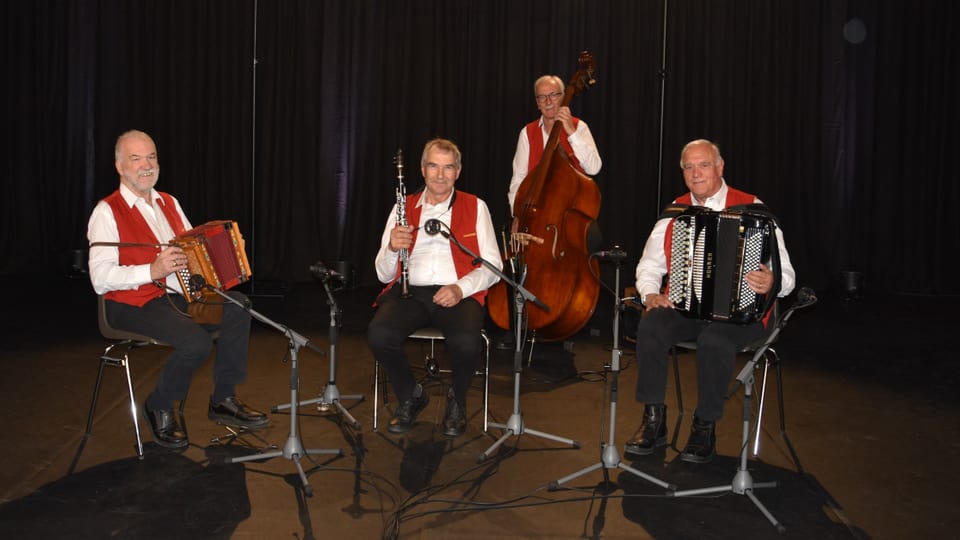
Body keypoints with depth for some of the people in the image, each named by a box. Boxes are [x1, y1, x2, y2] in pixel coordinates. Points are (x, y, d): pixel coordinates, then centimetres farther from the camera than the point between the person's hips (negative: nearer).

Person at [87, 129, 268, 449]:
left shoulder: (169, 203, 15)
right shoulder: (107, 211, -9)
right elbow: (100, 279, -18)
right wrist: (152, 271, -29)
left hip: (178, 294, 7)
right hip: (133, 303, -7)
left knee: (237, 305, -16)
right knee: (197, 340, -30)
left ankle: (224, 400, -5)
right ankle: (158, 408, -2)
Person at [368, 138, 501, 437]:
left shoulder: (475, 207, 13)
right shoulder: (404, 208, 16)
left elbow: (492, 266, 5)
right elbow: (384, 274, 12)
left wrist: (461, 288, -14)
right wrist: (393, 248, -10)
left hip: (458, 294, -1)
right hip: (409, 291, 2)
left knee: (466, 342, -33)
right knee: (378, 334, -29)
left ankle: (457, 401, 2)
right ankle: (411, 396, 2)